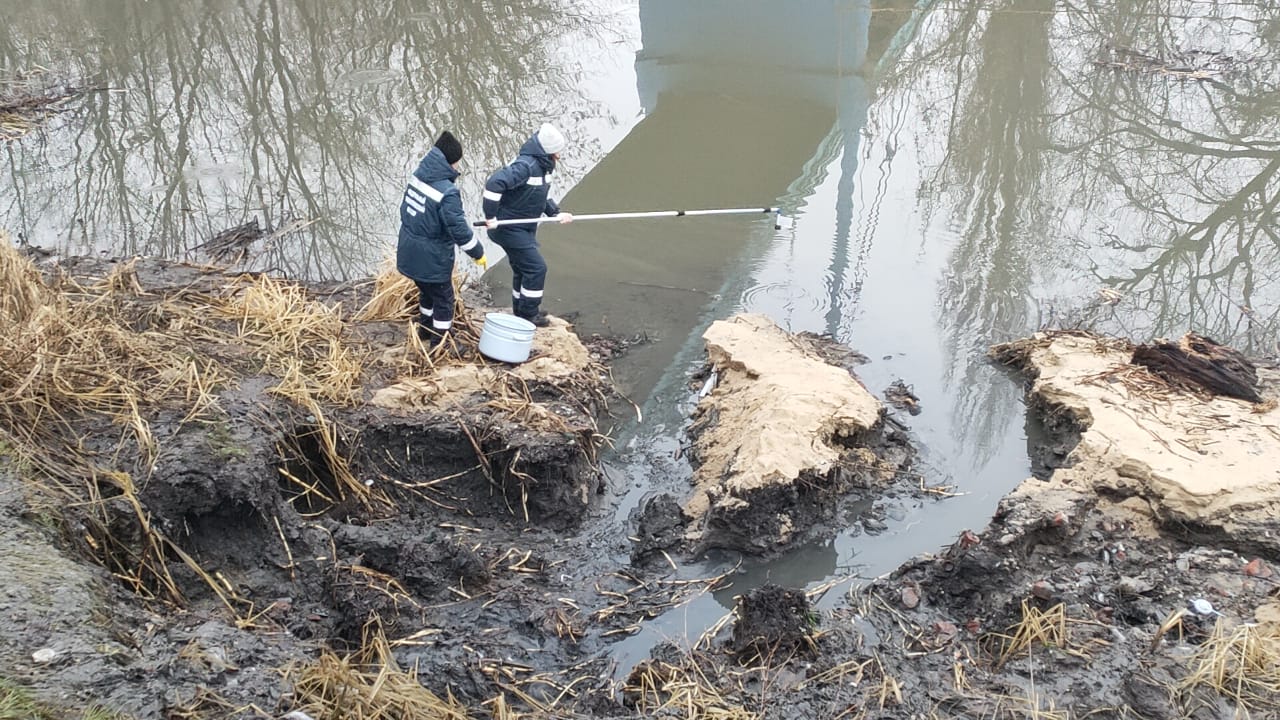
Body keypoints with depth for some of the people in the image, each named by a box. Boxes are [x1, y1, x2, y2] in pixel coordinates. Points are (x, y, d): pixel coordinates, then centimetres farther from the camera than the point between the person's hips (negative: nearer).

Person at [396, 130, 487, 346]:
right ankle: (439, 343, 19)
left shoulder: (417, 176, -2)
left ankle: (425, 330, 45)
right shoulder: (447, 192, -27)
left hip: (409, 253, 8)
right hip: (431, 258, -8)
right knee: (443, 298, 11)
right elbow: (459, 228, -22)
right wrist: (478, 253, -8)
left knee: (427, 292, 29)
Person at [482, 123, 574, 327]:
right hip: (510, 228, -9)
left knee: (523, 269, 19)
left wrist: (556, 213, 3)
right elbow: (494, 183, -35)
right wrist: (491, 217, -29)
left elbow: (543, 194, 19)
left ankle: (522, 311, 33)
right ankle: (527, 314, 5)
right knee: (536, 268, -7)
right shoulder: (525, 166, -26)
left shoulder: (543, 166, 5)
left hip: (525, 228, 9)